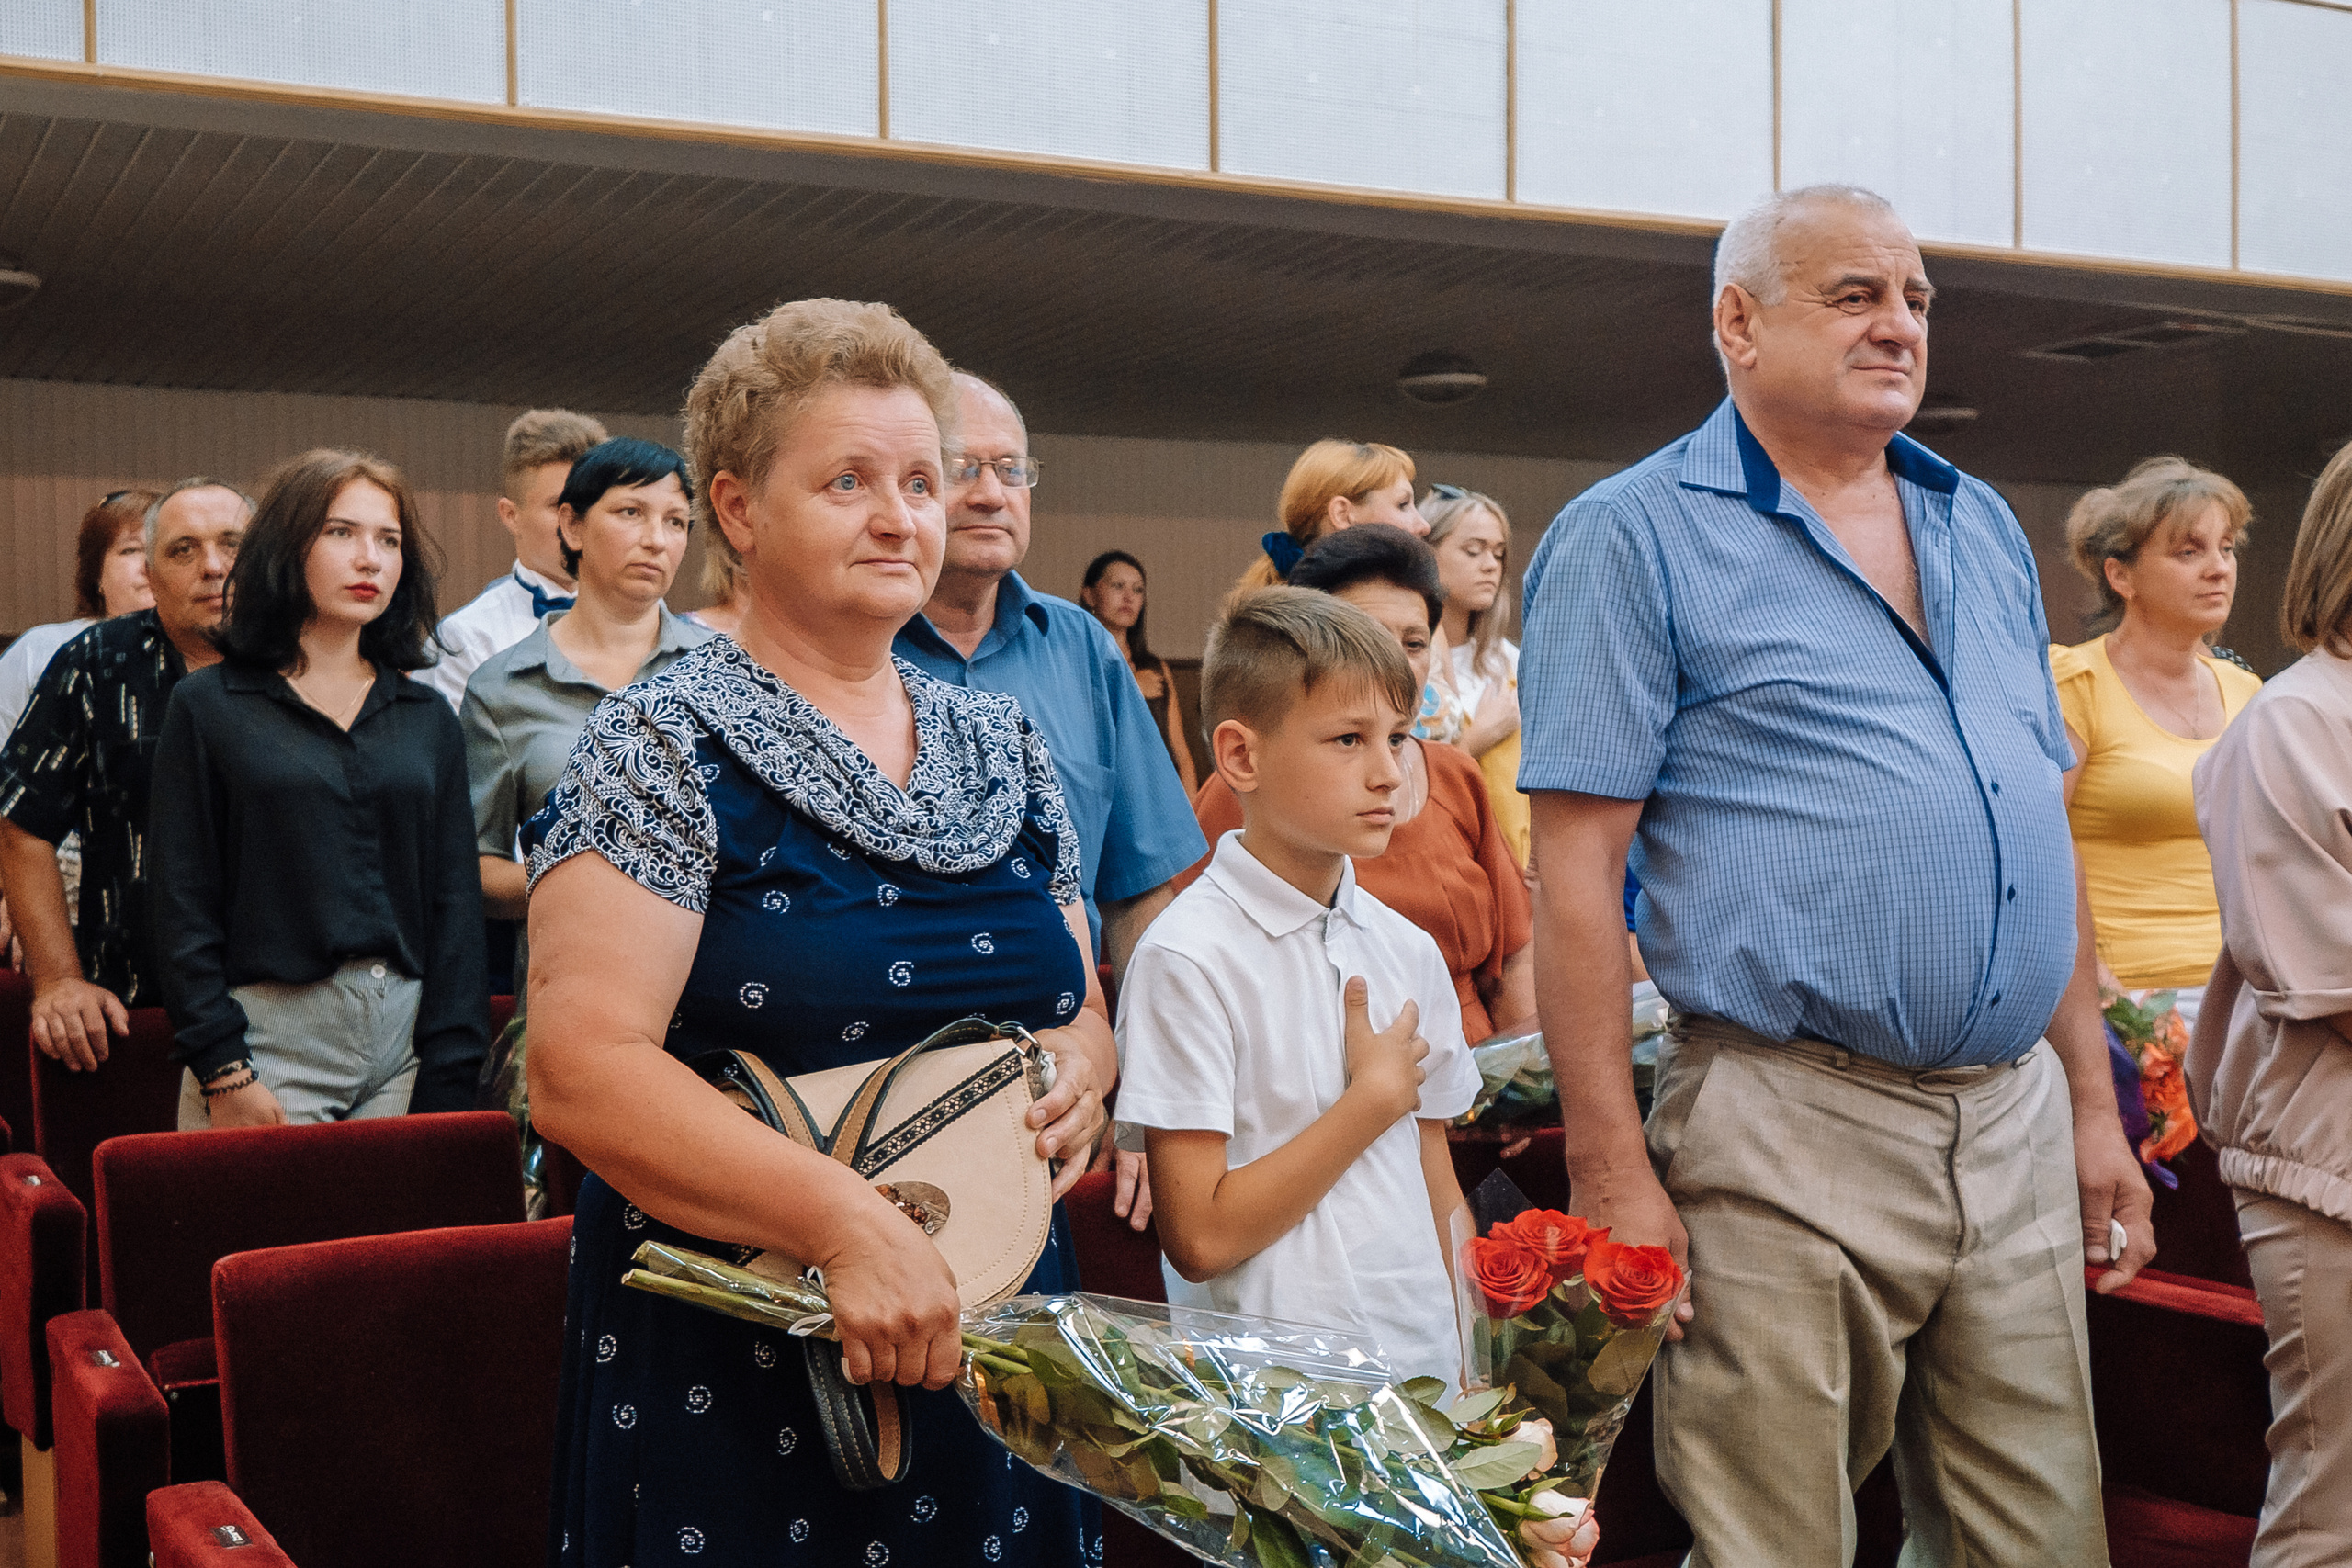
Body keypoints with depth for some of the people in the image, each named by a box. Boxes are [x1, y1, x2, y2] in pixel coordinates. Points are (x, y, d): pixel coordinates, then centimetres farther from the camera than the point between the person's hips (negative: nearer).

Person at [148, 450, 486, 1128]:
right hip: (268, 1039, -3)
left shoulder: (428, 719, 12)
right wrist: (222, 1073, -10)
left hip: (406, 1041, 3)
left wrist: (447, 1083, -1)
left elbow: (455, 901, 8)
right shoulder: (208, 705, 3)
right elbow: (184, 906, -1)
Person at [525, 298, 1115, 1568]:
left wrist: (1078, 1066, -7)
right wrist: (849, 1223, -28)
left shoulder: (1002, 746, 8)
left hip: (1000, 1356, 6)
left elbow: (1083, 1003, 17)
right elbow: (579, 1073, -20)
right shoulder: (664, 750, -10)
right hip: (733, 1382, -5)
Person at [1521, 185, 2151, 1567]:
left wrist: (2093, 1101, 16)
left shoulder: (1983, 529, 16)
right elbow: (1578, 865, -10)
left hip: (2019, 1130, 6)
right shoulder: (1637, 536, -4)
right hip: (1788, 1143, -6)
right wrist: (1612, 1170, -16)